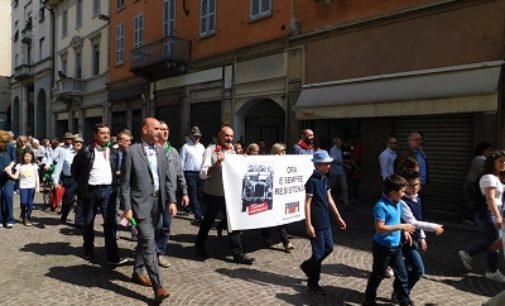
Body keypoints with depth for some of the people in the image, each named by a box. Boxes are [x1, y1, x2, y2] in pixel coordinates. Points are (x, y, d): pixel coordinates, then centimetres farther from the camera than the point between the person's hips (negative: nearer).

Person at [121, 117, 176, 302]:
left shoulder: (161, 152, 7)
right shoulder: (131, 151, -10)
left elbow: (167, 179, 10)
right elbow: (125, 183, -8)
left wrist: (171, 200, 1)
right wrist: (127, 208, -11)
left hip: (157, 202, 6)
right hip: (141, 203, -6)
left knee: (144, 240, 19)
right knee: (149, 242, -9)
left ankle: (138, 272, 37)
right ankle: (158, 286, -8)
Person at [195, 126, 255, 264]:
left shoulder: (232, 152, 8)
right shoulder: (210, 150, -11)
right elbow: (202, 174, -18)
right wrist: (216, 164, -31)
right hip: (212, 194, -4)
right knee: (208, 221, 13)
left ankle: (238, 253, 9)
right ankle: (199, 245, 36)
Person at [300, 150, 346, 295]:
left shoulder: (325, 179, 7)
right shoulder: (312, 181, -18)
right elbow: (307, 204, -18)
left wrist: (338, 217, 15)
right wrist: (308, 225, -20)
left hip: (325, 222, 8)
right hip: (316, 223, -8)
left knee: (329, 248, 17)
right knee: (319, 252, 2)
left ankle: (307, 265, 36)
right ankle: (313, 283, 18)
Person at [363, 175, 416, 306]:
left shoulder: (397, 203, 3)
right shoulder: (381, 206, -24)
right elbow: (380, 228, -27)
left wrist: (404, 231, 4)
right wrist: (400, 227, -26)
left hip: (396, 246, 7)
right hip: (383, 247, -7)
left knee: (402, 274, 13)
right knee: (378, 275, 9)